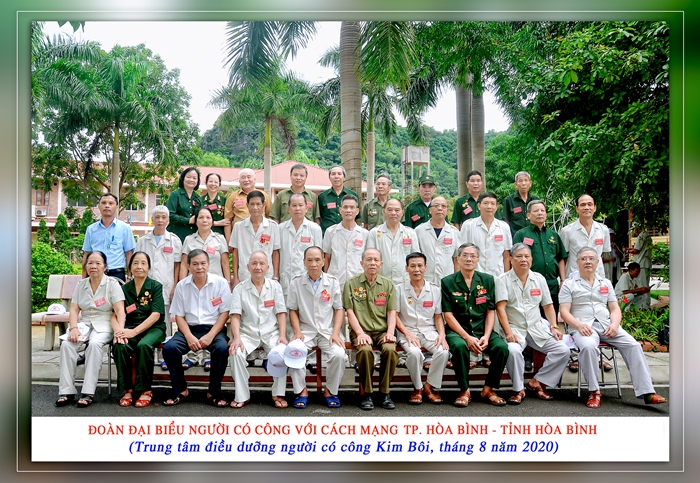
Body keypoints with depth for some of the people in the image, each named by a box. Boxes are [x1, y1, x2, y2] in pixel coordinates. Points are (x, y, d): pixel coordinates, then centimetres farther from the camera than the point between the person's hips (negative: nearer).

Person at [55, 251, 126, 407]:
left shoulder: (112, 284, -2)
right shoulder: (81, 285, 11)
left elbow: (120, 310, -11)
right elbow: (74, 309, 5)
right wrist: (73, 328, -13)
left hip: (104, 324, -4)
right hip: (84, 323, 4)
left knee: (95, 343, -34)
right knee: (67, 344, -24)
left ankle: (88, 393, -30)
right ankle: (66, 392, -19)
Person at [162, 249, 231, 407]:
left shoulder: (221, 283, -3)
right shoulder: (182, 285, 4)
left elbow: (224, 313, -4)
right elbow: (179, 316, 5)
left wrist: (210, 336, -16)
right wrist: (189, 337, -13)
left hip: (214, 329, -2)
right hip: (189, 329, 3)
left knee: (222, 348, -32)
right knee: (169, 348, -24)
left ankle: (214, 393, -12)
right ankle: (180, 390, -4)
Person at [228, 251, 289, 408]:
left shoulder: (275, 286, 6)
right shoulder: (240, 288, 3)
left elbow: (281, 313, 2)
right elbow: (235, 316, -4)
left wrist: (282, 335, -11)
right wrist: (237, 338, -18)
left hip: (271, 333, 0)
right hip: (248, 333, 0)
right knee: (236, 353, -29)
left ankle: (278, 394, -10)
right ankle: (242, 396, -12)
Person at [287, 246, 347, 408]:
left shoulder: (333, 282, 3)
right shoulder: (296, 282, 3)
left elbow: (339, 309, 5)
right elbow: (293, 310, 6)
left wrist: (336, 333, -8)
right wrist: (297, 331, -9)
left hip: (328, 330, 0)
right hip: (305, 330, 0)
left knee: (339, 354, -27)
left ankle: (330, 391, -1)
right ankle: (301, 391, -6)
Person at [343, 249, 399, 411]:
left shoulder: (388, 285, 12)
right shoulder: (351, 284, 5)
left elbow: (392, 312, 7)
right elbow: (350, 312, -1)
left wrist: (390, 332, -9)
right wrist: (360, 333, -14)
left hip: (382, 331, 2)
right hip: (361, 331, -2)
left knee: (390, 349, -30)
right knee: (365, 350, -33)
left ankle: (385, 392, -12)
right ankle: (366, 393, -15)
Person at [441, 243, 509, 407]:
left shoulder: (487, 280, 8)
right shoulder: (447, 282, -1)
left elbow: (491, 311, 6)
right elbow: (448, 315, -6)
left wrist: (486, 336, -10)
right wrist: (467, 337, -16)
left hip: (482, 330, 3)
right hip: (457, 331, -3)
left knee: (502, 347, -25)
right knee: (459, 346, -35)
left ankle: (488, 389, -4)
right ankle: (464, 391, -13)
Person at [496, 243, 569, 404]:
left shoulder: (539, 279, 13)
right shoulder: (503, 280, -2)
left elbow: (548, 305, 15)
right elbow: (501, 308, -11)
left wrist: (554, 327, 1)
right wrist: (509, 333, -21)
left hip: (538, 329, 5)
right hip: (515, 329, -4)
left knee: (563, 350, -14)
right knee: (513, 350, -34)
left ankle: (537, 382, 2)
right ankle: (519, 390, -11)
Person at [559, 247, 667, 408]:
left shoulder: (606, 283, 21)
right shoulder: (569, 284, 8)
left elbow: (615, 309, 17)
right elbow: (564, 312, -1)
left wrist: (614, 324, -5)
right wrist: (579, 325, -19)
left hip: (607, 325, 4)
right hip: (583, 327, -4)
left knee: (633, 345, -19)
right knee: (588, 346, -36)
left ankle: (647, 392, -18)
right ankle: (594, 392, -24)